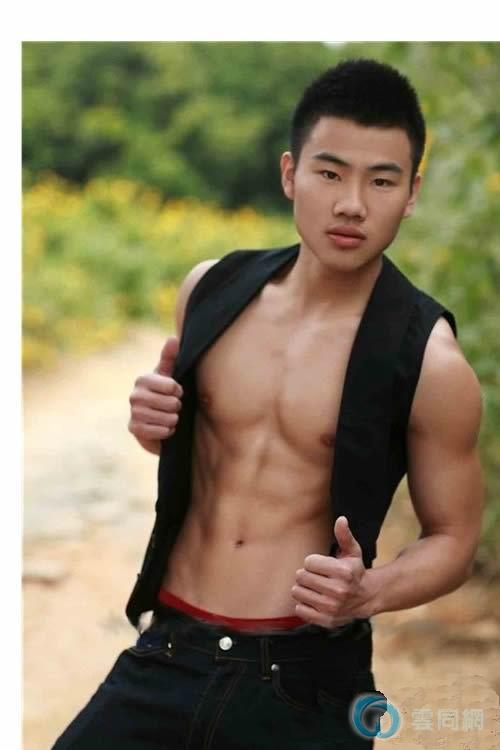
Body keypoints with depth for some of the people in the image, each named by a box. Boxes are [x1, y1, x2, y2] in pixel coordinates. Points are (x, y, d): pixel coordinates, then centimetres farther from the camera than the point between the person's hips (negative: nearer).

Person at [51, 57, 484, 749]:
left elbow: (453, 538, -2)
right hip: (168, 656, 4)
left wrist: (368, 593, -20)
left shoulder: (429, 361, -12)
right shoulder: (212, 289, 2)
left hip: (307, 680, -3)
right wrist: (156, 425, -3)